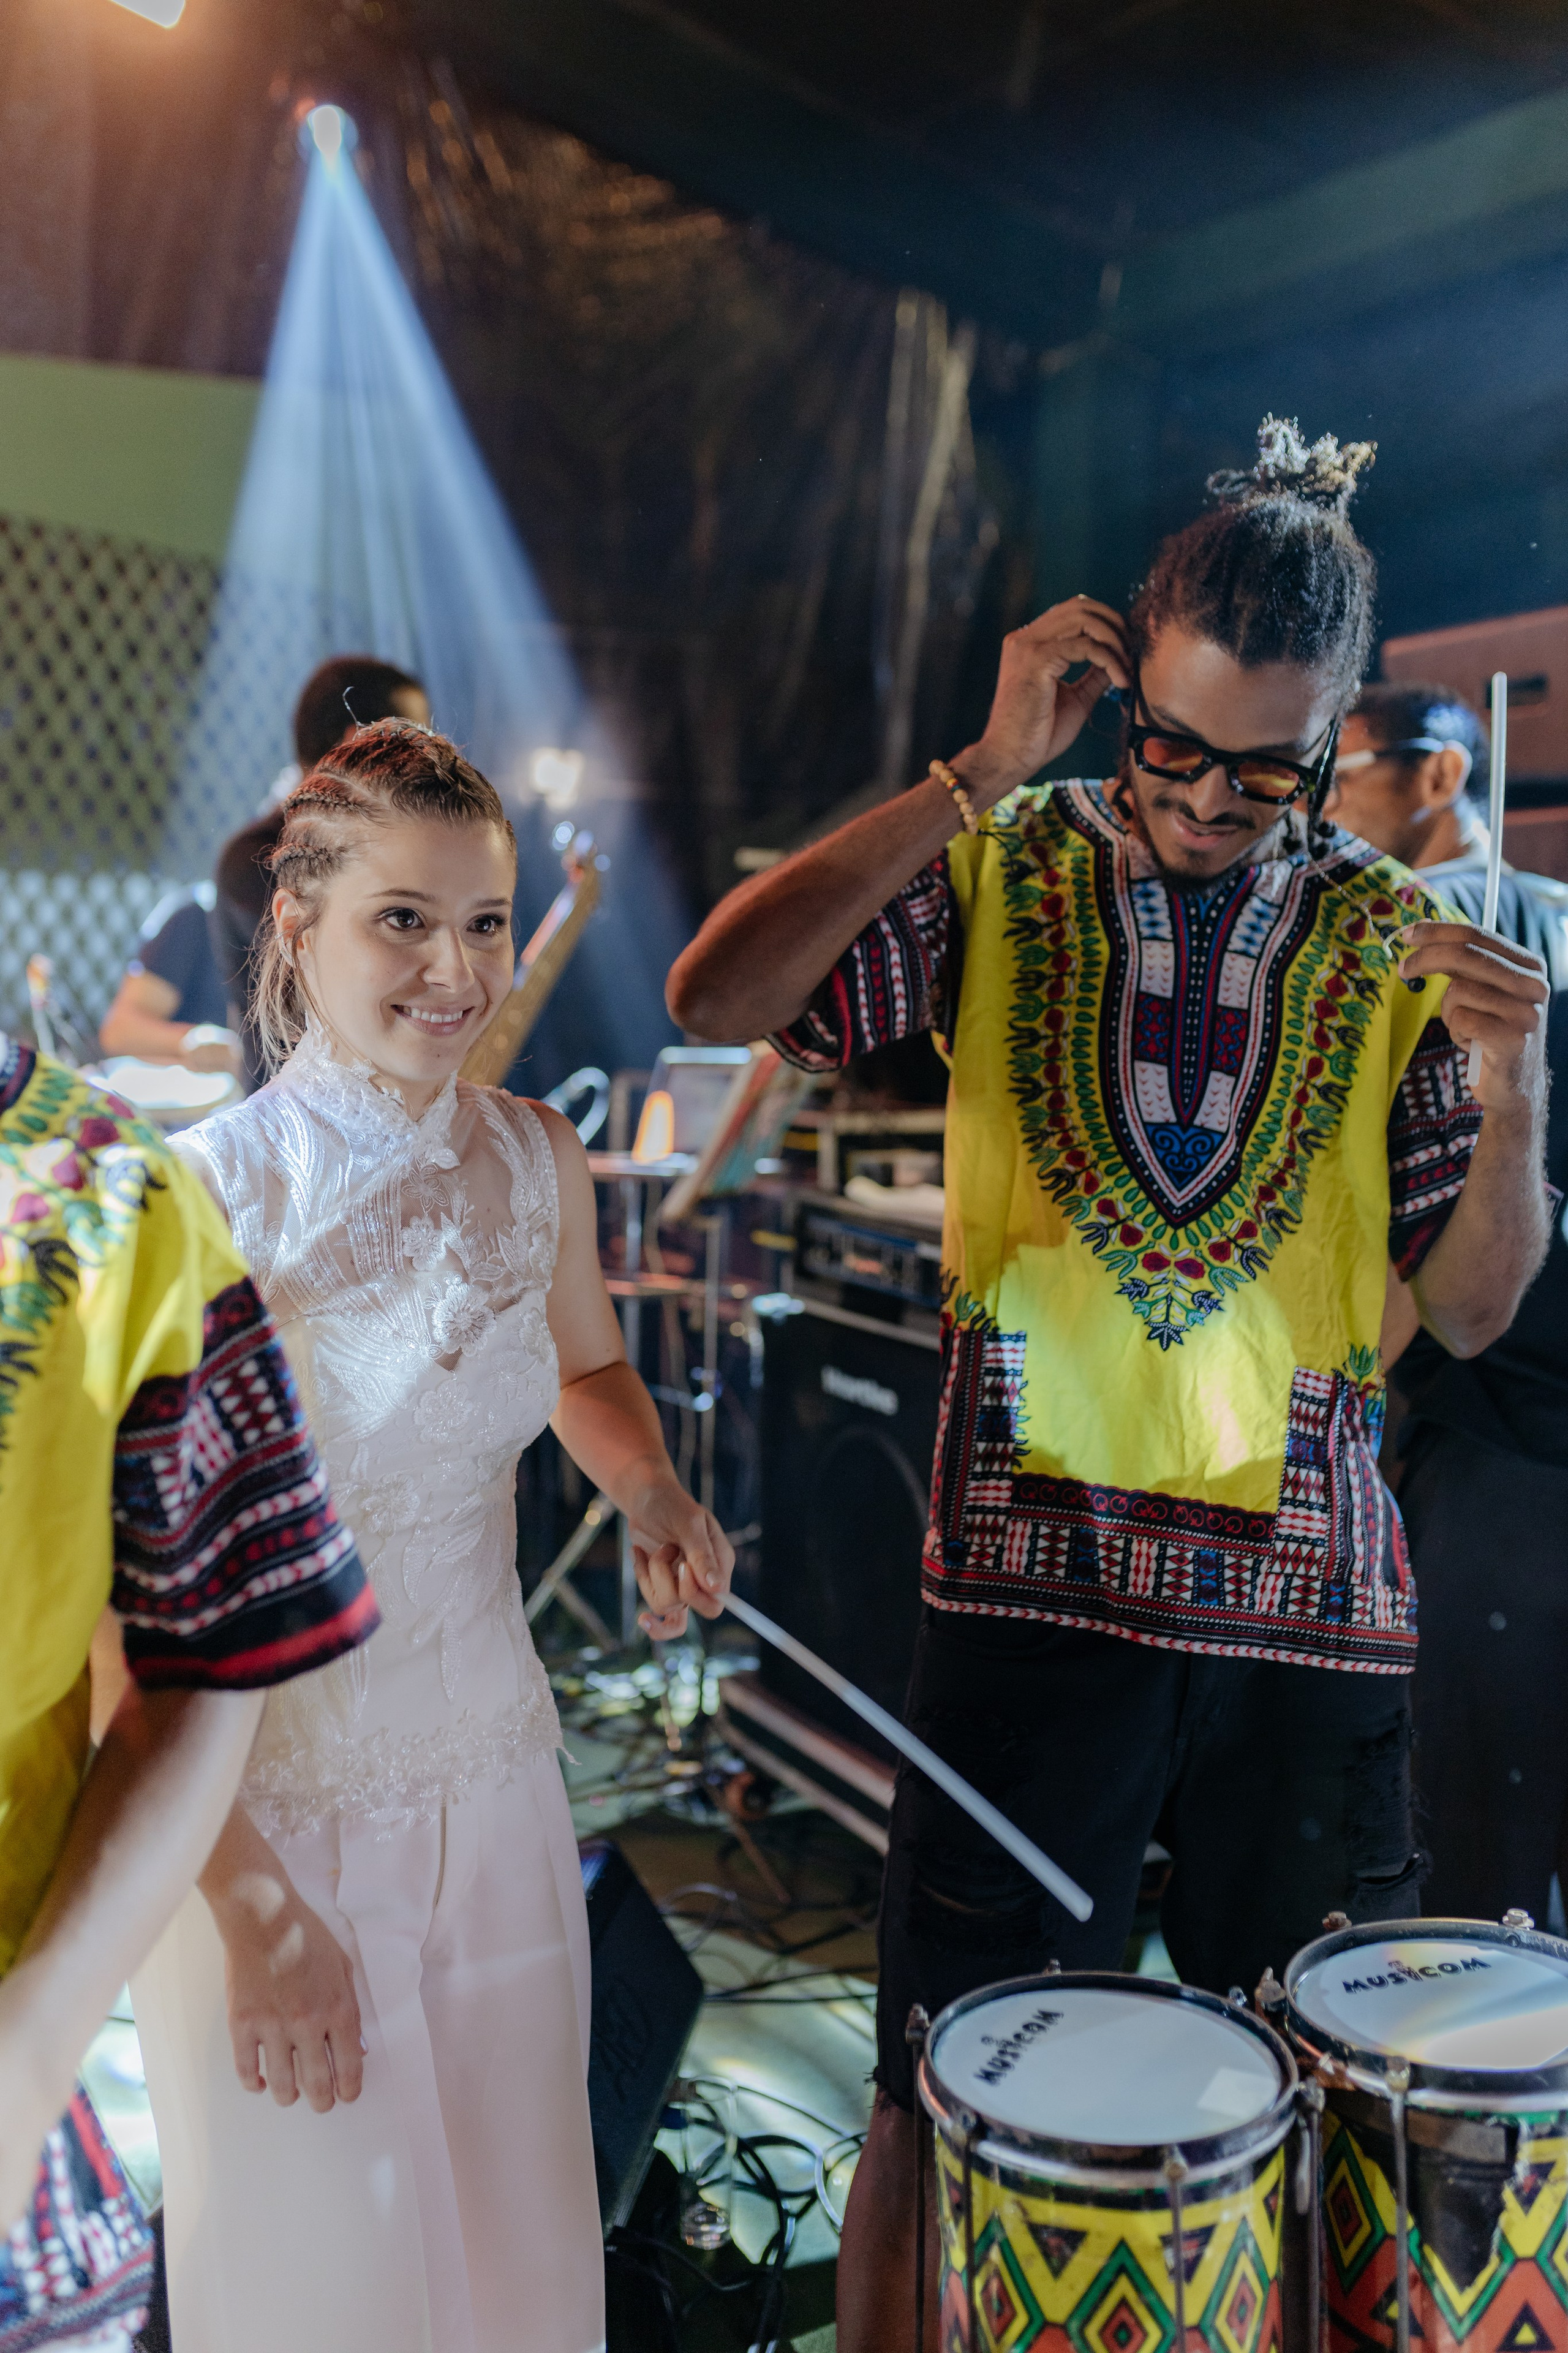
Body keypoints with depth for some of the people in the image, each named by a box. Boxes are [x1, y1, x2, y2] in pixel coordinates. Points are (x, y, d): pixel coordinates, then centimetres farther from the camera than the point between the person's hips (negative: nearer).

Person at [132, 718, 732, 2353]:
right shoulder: (198, 1197, -19)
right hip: (261, 1817, -4)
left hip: (499, 1787, 4)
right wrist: (256, 1915, -18)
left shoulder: (540, 1162, -4)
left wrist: (653, 1497, -6)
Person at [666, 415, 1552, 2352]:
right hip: (1033, 1582, -1)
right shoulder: (1006, 877, -1)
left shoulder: (1390, 943, 3)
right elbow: (718, 998, -15)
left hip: (1308, 1609, 2)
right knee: (946, 2102, 12)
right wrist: (978, 774, -16)